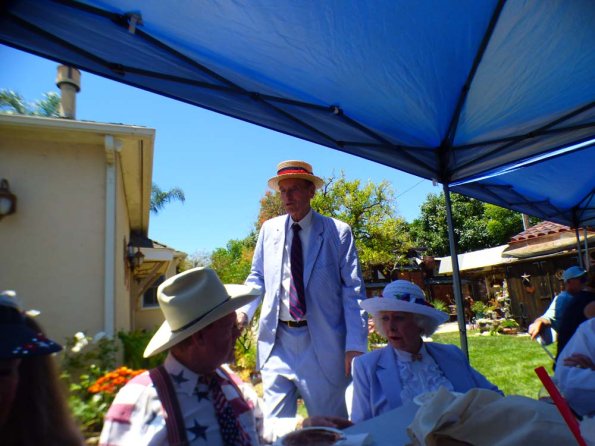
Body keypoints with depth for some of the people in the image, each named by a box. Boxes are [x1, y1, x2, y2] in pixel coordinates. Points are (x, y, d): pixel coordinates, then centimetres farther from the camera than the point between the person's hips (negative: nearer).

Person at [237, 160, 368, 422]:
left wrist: (355, 345, -11)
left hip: (322, 343, -2)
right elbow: (257, 278, 11)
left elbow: (353, 291, -5)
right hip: (276, 343, 3)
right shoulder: (269, 230, 5)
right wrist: (243, 311, -7)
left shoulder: (338, 232, -5)